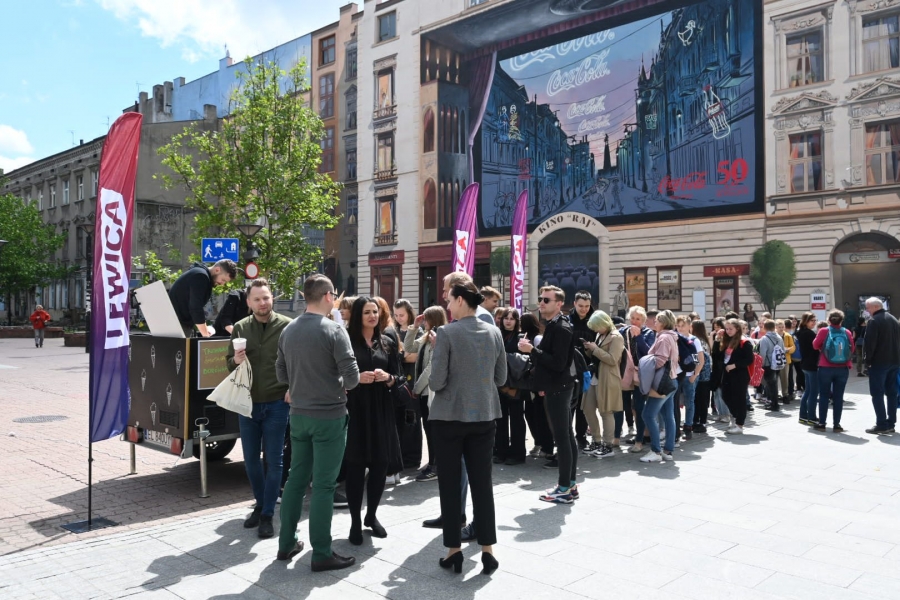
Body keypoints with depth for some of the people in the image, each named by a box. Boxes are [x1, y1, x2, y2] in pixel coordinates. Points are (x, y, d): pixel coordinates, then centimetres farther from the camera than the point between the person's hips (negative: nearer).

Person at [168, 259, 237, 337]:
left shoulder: (202, 275, 13)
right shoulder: (201, 276, -18)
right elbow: (195, 307, -23)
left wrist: (205, 329, 11)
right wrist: (206, 335, -19)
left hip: (182, 321, 10)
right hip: (176, 323, -10)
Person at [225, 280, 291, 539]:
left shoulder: (287, 326, -9)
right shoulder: (240, 328, 2)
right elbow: (229, 363, 10)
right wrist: (236, 361, -12)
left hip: (276, 404, -4)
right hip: (247, 403, 4)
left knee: (274, 461, 4)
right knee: (251, 459, 14)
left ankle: (268, 514, 16)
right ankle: (260, 504, 34)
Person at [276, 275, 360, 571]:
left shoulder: (288, 330, 3)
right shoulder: (334, 330, -15)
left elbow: (281, 372, 11)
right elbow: (352, 376, -16)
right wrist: (339, 388, 4)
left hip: (299, 413, 6)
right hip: (329, 415, -6)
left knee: (296, 478, 16)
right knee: (323, 484, 0)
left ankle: (286, 543, 25)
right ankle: (321, 554, 8)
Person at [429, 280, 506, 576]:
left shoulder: (447, 333, -13)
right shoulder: (494, 332, 2)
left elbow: (437, 381, -14)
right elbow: (501, 378, 8)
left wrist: (432, 383, 7)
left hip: (450, 416, -4)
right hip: (484, 415, 4)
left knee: (450, 483, 7)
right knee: (482, 481, 10)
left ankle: (454, 550, 14)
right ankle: (487, 549, 14)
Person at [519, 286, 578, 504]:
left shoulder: (561, 328, -16)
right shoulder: (553, 326, 14)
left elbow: (558, 363, -23)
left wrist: (532, 350, -21)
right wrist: (543, 384, 15)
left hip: (557, 389, -10)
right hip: (557, 387, 10)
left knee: (561, 437, -6)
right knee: (566, 436, 12)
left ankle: (564, 488, -1)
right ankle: (570, 484, 19)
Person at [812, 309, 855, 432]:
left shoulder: (824, 331, -8)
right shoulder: (847, 333, -3)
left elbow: (815, 345, 2)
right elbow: (852, 349, 6)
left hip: (826, 368, -1)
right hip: (842, 369, 1)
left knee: (824, 396, 8)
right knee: (838, 397, 7)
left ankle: (822, 423, 10)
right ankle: (836, 425, 9)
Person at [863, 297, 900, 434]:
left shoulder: (874, 321, -13)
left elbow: (870, 343, -17)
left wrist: (868, 360, -8)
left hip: (879, 362, -8)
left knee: (877, 394, -3)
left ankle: (882, 425, -6)